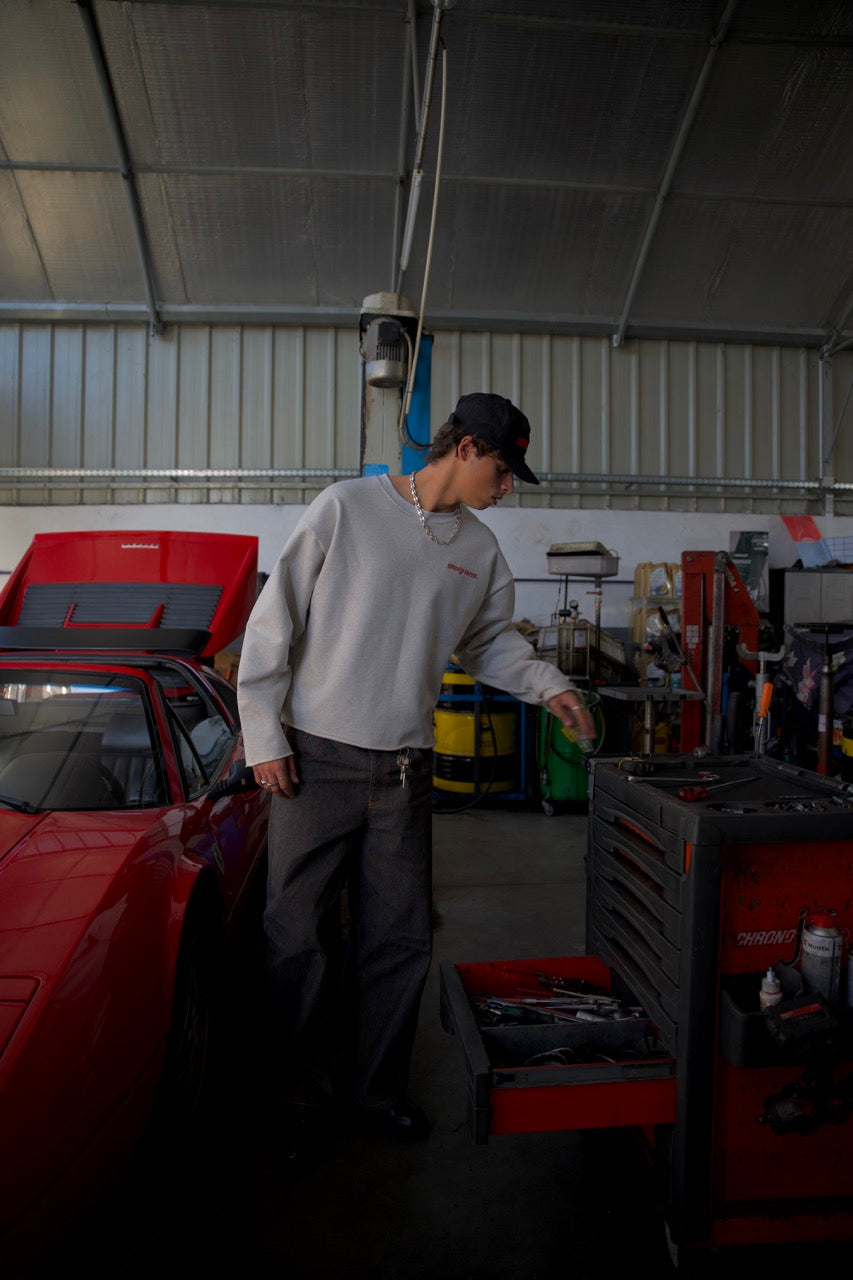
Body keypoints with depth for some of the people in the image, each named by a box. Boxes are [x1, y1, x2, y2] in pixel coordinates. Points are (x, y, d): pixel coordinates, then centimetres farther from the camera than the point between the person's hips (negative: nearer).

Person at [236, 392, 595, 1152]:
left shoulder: (482, 549, 7)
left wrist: (549, 686, 3)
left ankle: (376, 1084, 29)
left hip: (405, 772, 4)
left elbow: (491, 641, 19)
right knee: (300, 931, 5)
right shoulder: (346, 506, -7)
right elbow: (277, 615, -7)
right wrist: (264, 733, -9)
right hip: (314, 761, -4)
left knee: (400, 938, 10)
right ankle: (305, 1087, 26)